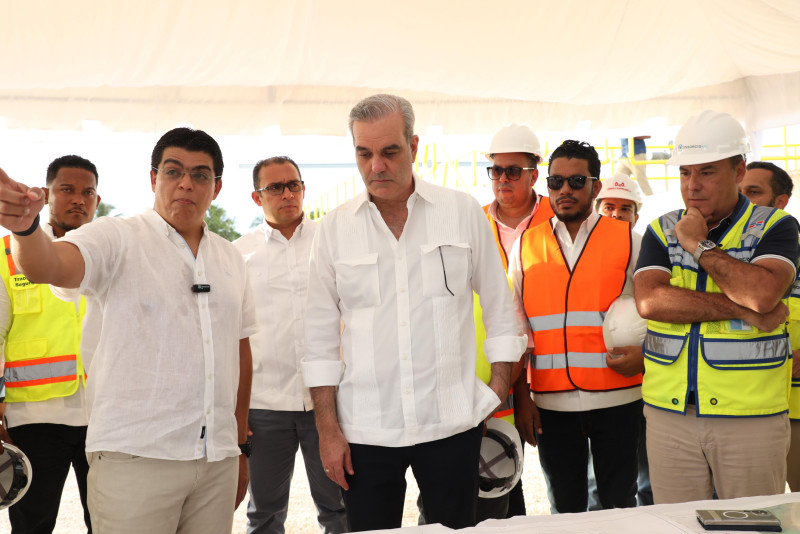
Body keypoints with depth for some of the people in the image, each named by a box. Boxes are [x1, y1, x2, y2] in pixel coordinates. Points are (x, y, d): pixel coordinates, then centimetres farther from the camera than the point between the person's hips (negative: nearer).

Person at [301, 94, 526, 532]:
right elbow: (320, 339, 5)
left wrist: (498, 392, 3)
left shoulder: (463, 211, 2)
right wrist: (328, 430, 1)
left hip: (453, 424, 0)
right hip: (365, 430, 1)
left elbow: (500, 310, 8)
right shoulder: (334, 228, 3)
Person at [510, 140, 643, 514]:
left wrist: (643, 354, -14)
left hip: (617, 398, -1)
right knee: (566, 507, 13)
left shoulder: (627, 241, 3)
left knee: (619, 503, 9)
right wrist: (521, 397, 3)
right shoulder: (527, 245, 7)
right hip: (551, 402, 2)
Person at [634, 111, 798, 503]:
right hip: (669, 413, 2)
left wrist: (699, 246, -10)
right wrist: (743, 312, -14)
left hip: (752, 416, -2)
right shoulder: (662, 231, 8)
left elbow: (762, 293, -20)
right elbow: (649, 300, -10)